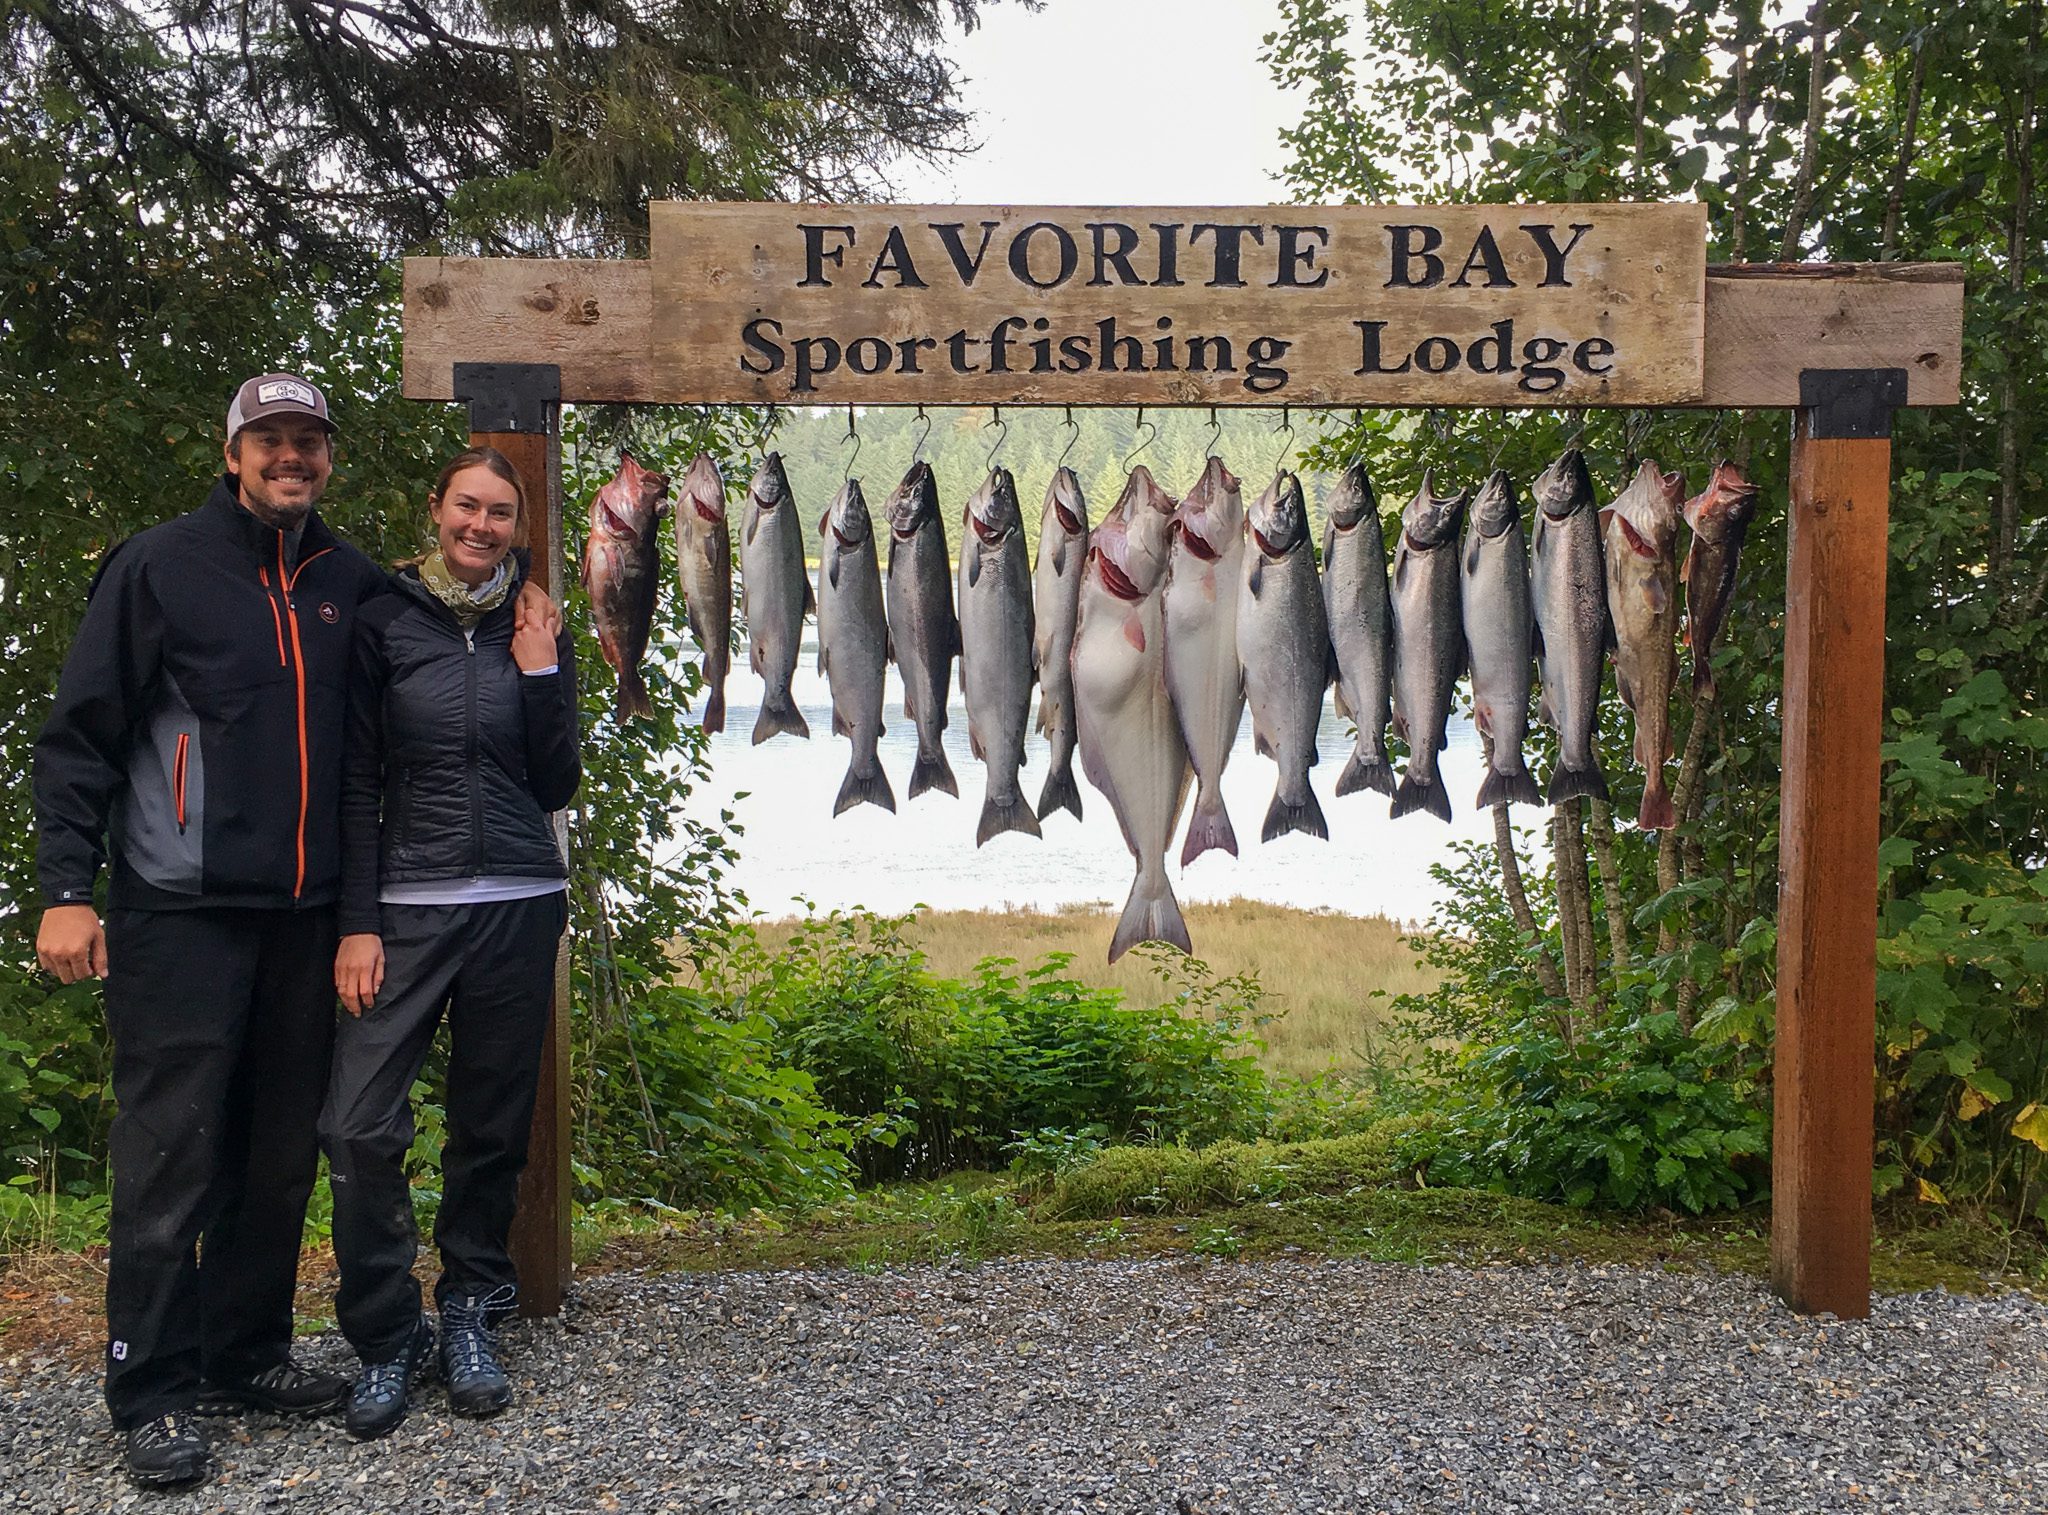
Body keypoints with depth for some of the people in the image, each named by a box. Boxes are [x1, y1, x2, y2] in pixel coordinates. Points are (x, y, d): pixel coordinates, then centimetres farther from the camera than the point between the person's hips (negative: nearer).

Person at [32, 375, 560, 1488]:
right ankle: (150, 1394, 6)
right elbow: (78, 735, -3)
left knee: (279, 1152, 11)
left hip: (306, 918, 5)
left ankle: (247, 1354, 24)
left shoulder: (353, 585, 12)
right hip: (182, 913, -5)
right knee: (171, 1151, -4)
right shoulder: (159, 567, -1)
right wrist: (67, 887, -11)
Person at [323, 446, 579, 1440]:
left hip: (519, 905, 2)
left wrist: (542, 678, -4)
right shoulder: (386, 621, 3)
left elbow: (556, 788, 7)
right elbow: (356, 784, 2)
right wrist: (357, 924, -4)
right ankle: (386, 1339, 3)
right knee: (359, 1124, -12)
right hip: (408, 906, -2)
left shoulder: (536, 634, 9)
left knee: (492, 1128, 8)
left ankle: (471, 1319, 23)